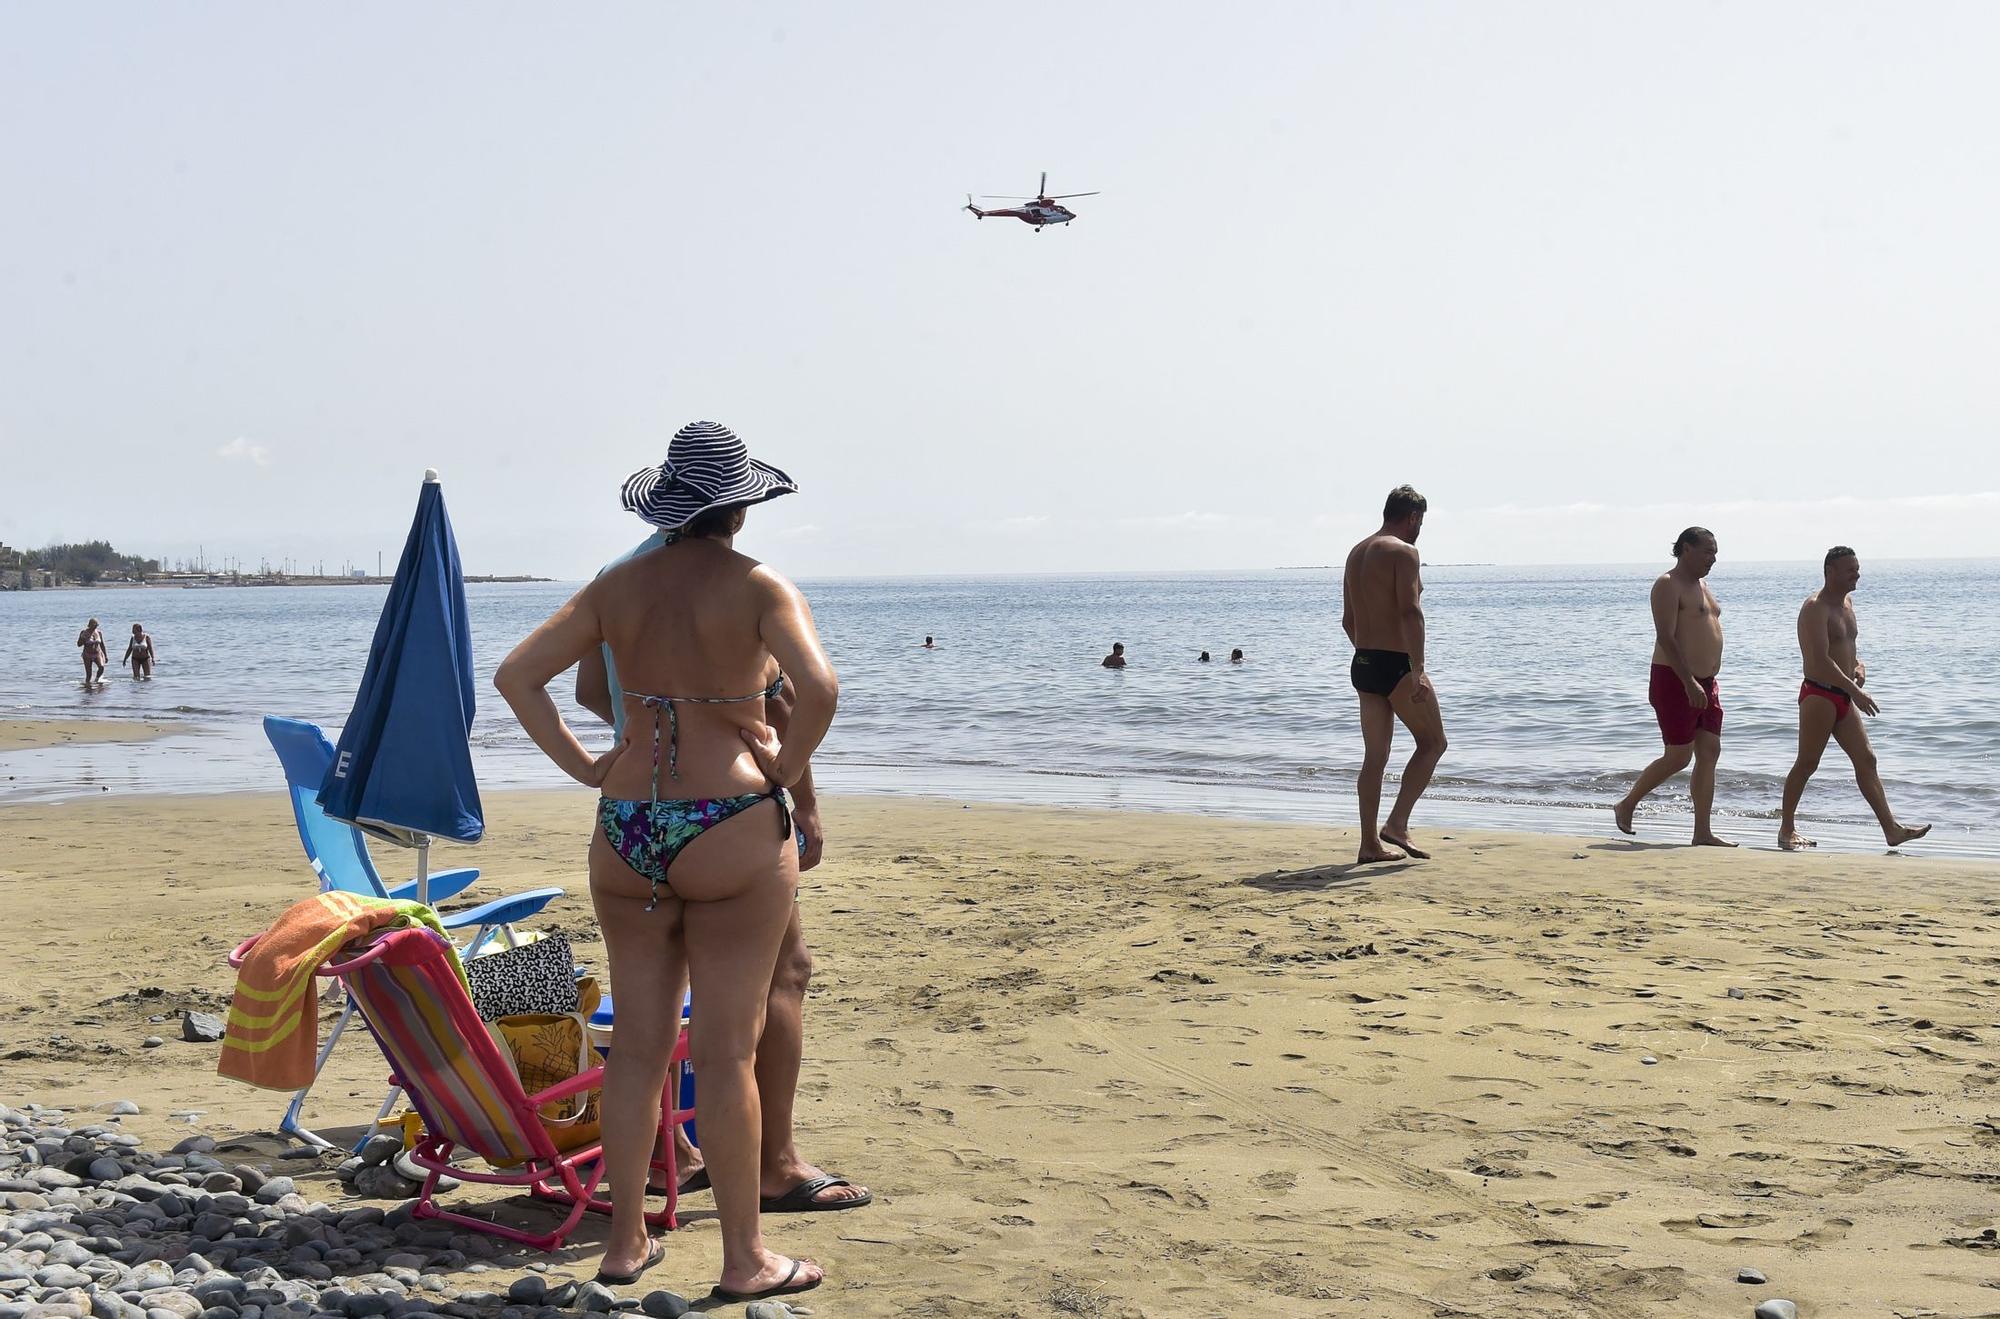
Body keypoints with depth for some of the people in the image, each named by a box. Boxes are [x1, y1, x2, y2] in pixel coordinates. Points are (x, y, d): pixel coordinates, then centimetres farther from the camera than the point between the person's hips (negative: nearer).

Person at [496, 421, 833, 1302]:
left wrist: (584, 768, 6)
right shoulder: (759, 588, -7)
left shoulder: (619, 586, 7)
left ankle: (624, 1241, 23)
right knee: (727, 1052, 2)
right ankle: (744, 1259, 11)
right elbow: (818, 685, -24)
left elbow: (515, 675, 3)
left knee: (638, 1043, 13)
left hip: (625, 832, 5)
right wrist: (785, 769, -9)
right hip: (731, 832, -5)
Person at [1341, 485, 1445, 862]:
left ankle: (1370, 843, 10)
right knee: (1432, 743, 6)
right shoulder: (1403, 552, -11)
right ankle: (1396, 825, -2)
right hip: (1396, 664, -8)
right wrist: (1418, 670, -24)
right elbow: (1410, 611, -22)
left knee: (1374, 757, 10)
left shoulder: (1356, 553, 16)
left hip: (1363, 664, 8)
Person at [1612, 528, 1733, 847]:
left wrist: (1709, 682, 20)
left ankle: (1702, 833, 3)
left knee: (1709, 754, 2)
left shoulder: (1701, 584, 18)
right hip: (1674, 681, -9)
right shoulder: (1668, 585, -12)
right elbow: (1666, 638, -21)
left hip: (1704, 684, 9)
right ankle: (1626, 806, 12)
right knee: (1678, 757, -6)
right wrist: (1689, 684, -27)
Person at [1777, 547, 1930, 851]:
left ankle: (1891, 829, 7)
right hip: (1819, 695, -9)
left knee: (1866, 760, 6)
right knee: (1807, 763, -3)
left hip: (1842, 697, 9)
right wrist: (1856, 692, -28)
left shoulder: (1847, 602, 14)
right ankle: (1786, 830, 6)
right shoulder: (1815, 608, -15)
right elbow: (1821, 660, -25)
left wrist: (1858, 664, 5)